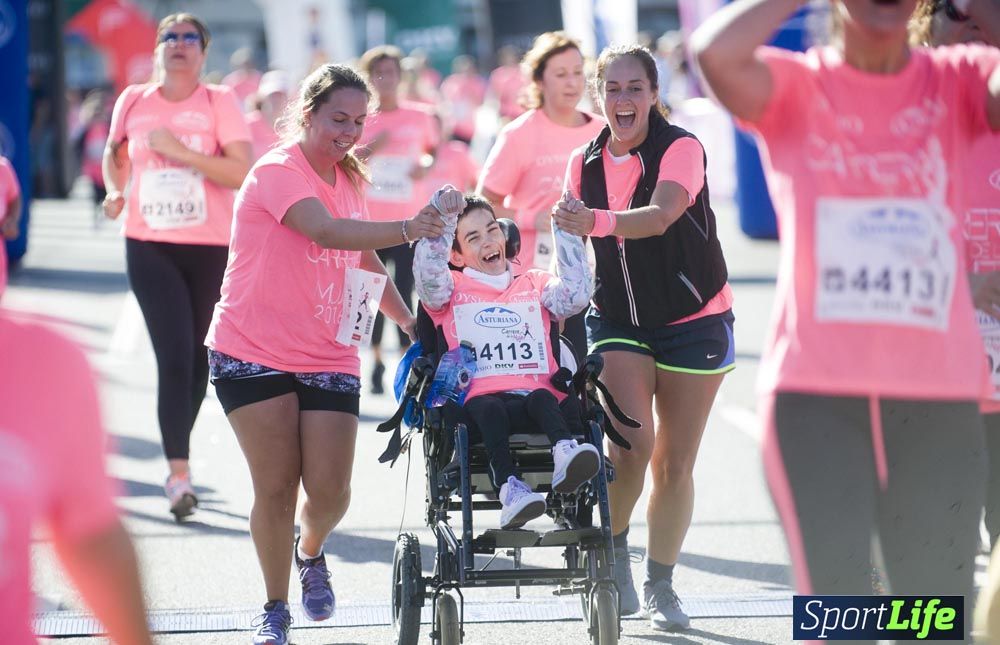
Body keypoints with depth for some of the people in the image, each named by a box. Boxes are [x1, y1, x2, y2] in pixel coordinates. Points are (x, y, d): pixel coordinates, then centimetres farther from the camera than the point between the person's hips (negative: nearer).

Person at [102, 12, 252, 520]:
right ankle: (179, 473, -14)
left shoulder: (218, 103, -2)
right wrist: (117, 191, 5)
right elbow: (114, 152, 24)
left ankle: (179, 450, 29)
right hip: (149, 246, 0)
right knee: (174, 355, -12)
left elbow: (242, 172, -12)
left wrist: (180, 151, -18)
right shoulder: (133, 102, 5)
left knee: (197, 358, 9)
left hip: (211, 248, 0)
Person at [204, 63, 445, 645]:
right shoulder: (279, 172, -13)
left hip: (328, 357, 5)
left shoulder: (347, 179, 12)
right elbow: (328, 232, -31)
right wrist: (406, 230, -44)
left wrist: (410, 319, 13)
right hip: (254, 352, -5)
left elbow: (364, 260, 25)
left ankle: (311, 552, 29)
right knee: (276, 488, -4)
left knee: (330, 490, -5)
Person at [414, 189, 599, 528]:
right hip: (481, 397, -2)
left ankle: (566, 454, -63)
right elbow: (428, 275, -1)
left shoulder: (535, 284, 28)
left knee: (542, 399, -35)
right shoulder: (453, 289, 21)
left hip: (539, 397, 2)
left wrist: (567, 232, 4)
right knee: (487, 408, -37)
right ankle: (509, 488, -55)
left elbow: (576, 295, 9)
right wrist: (443, 218, -12)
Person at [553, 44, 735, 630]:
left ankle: (661, 586, 18)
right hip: (617, 319, 2)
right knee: (632, 441, -19)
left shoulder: (681, 148, -15)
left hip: (693, 320, -2)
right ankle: (613, 553, 4)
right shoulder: (585, 163, 1)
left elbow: (661, 215, -34)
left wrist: (598, 222, -50)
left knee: (674, 462, 3)